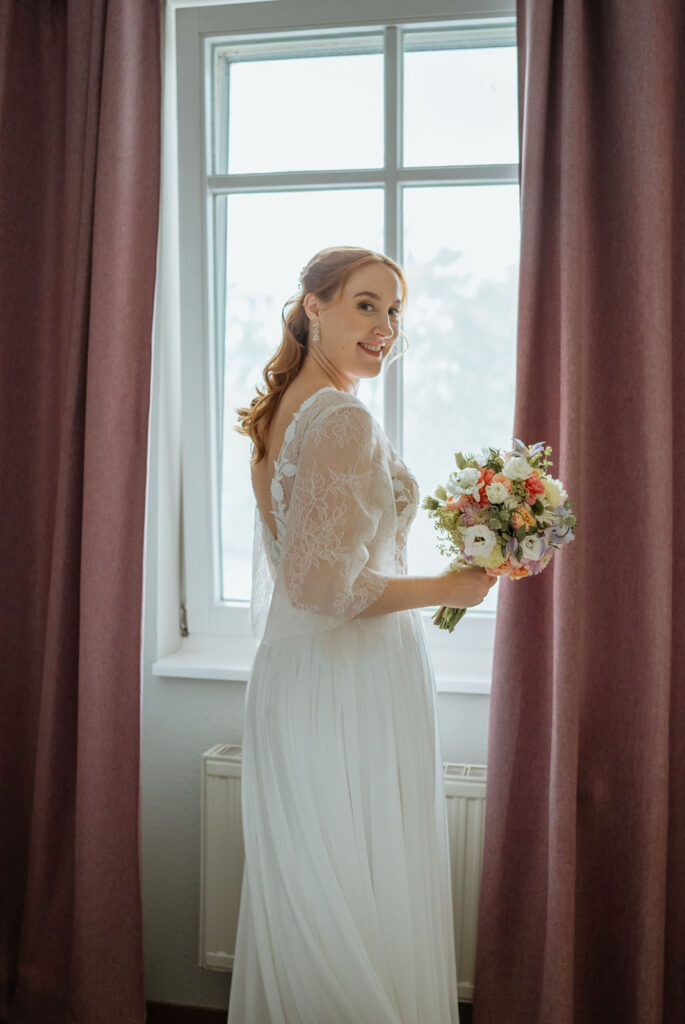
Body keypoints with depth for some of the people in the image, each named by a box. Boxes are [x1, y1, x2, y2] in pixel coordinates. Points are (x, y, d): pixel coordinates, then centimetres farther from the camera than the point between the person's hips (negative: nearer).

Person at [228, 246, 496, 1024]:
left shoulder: (279, 413, 12)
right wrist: (450, 588, -14)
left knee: (300, 901, 18)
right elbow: (322, 584, -24)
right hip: (354, 683, -9)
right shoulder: (344, 420, -18)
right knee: (368, 905, 3)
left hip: (285, 675, 9)